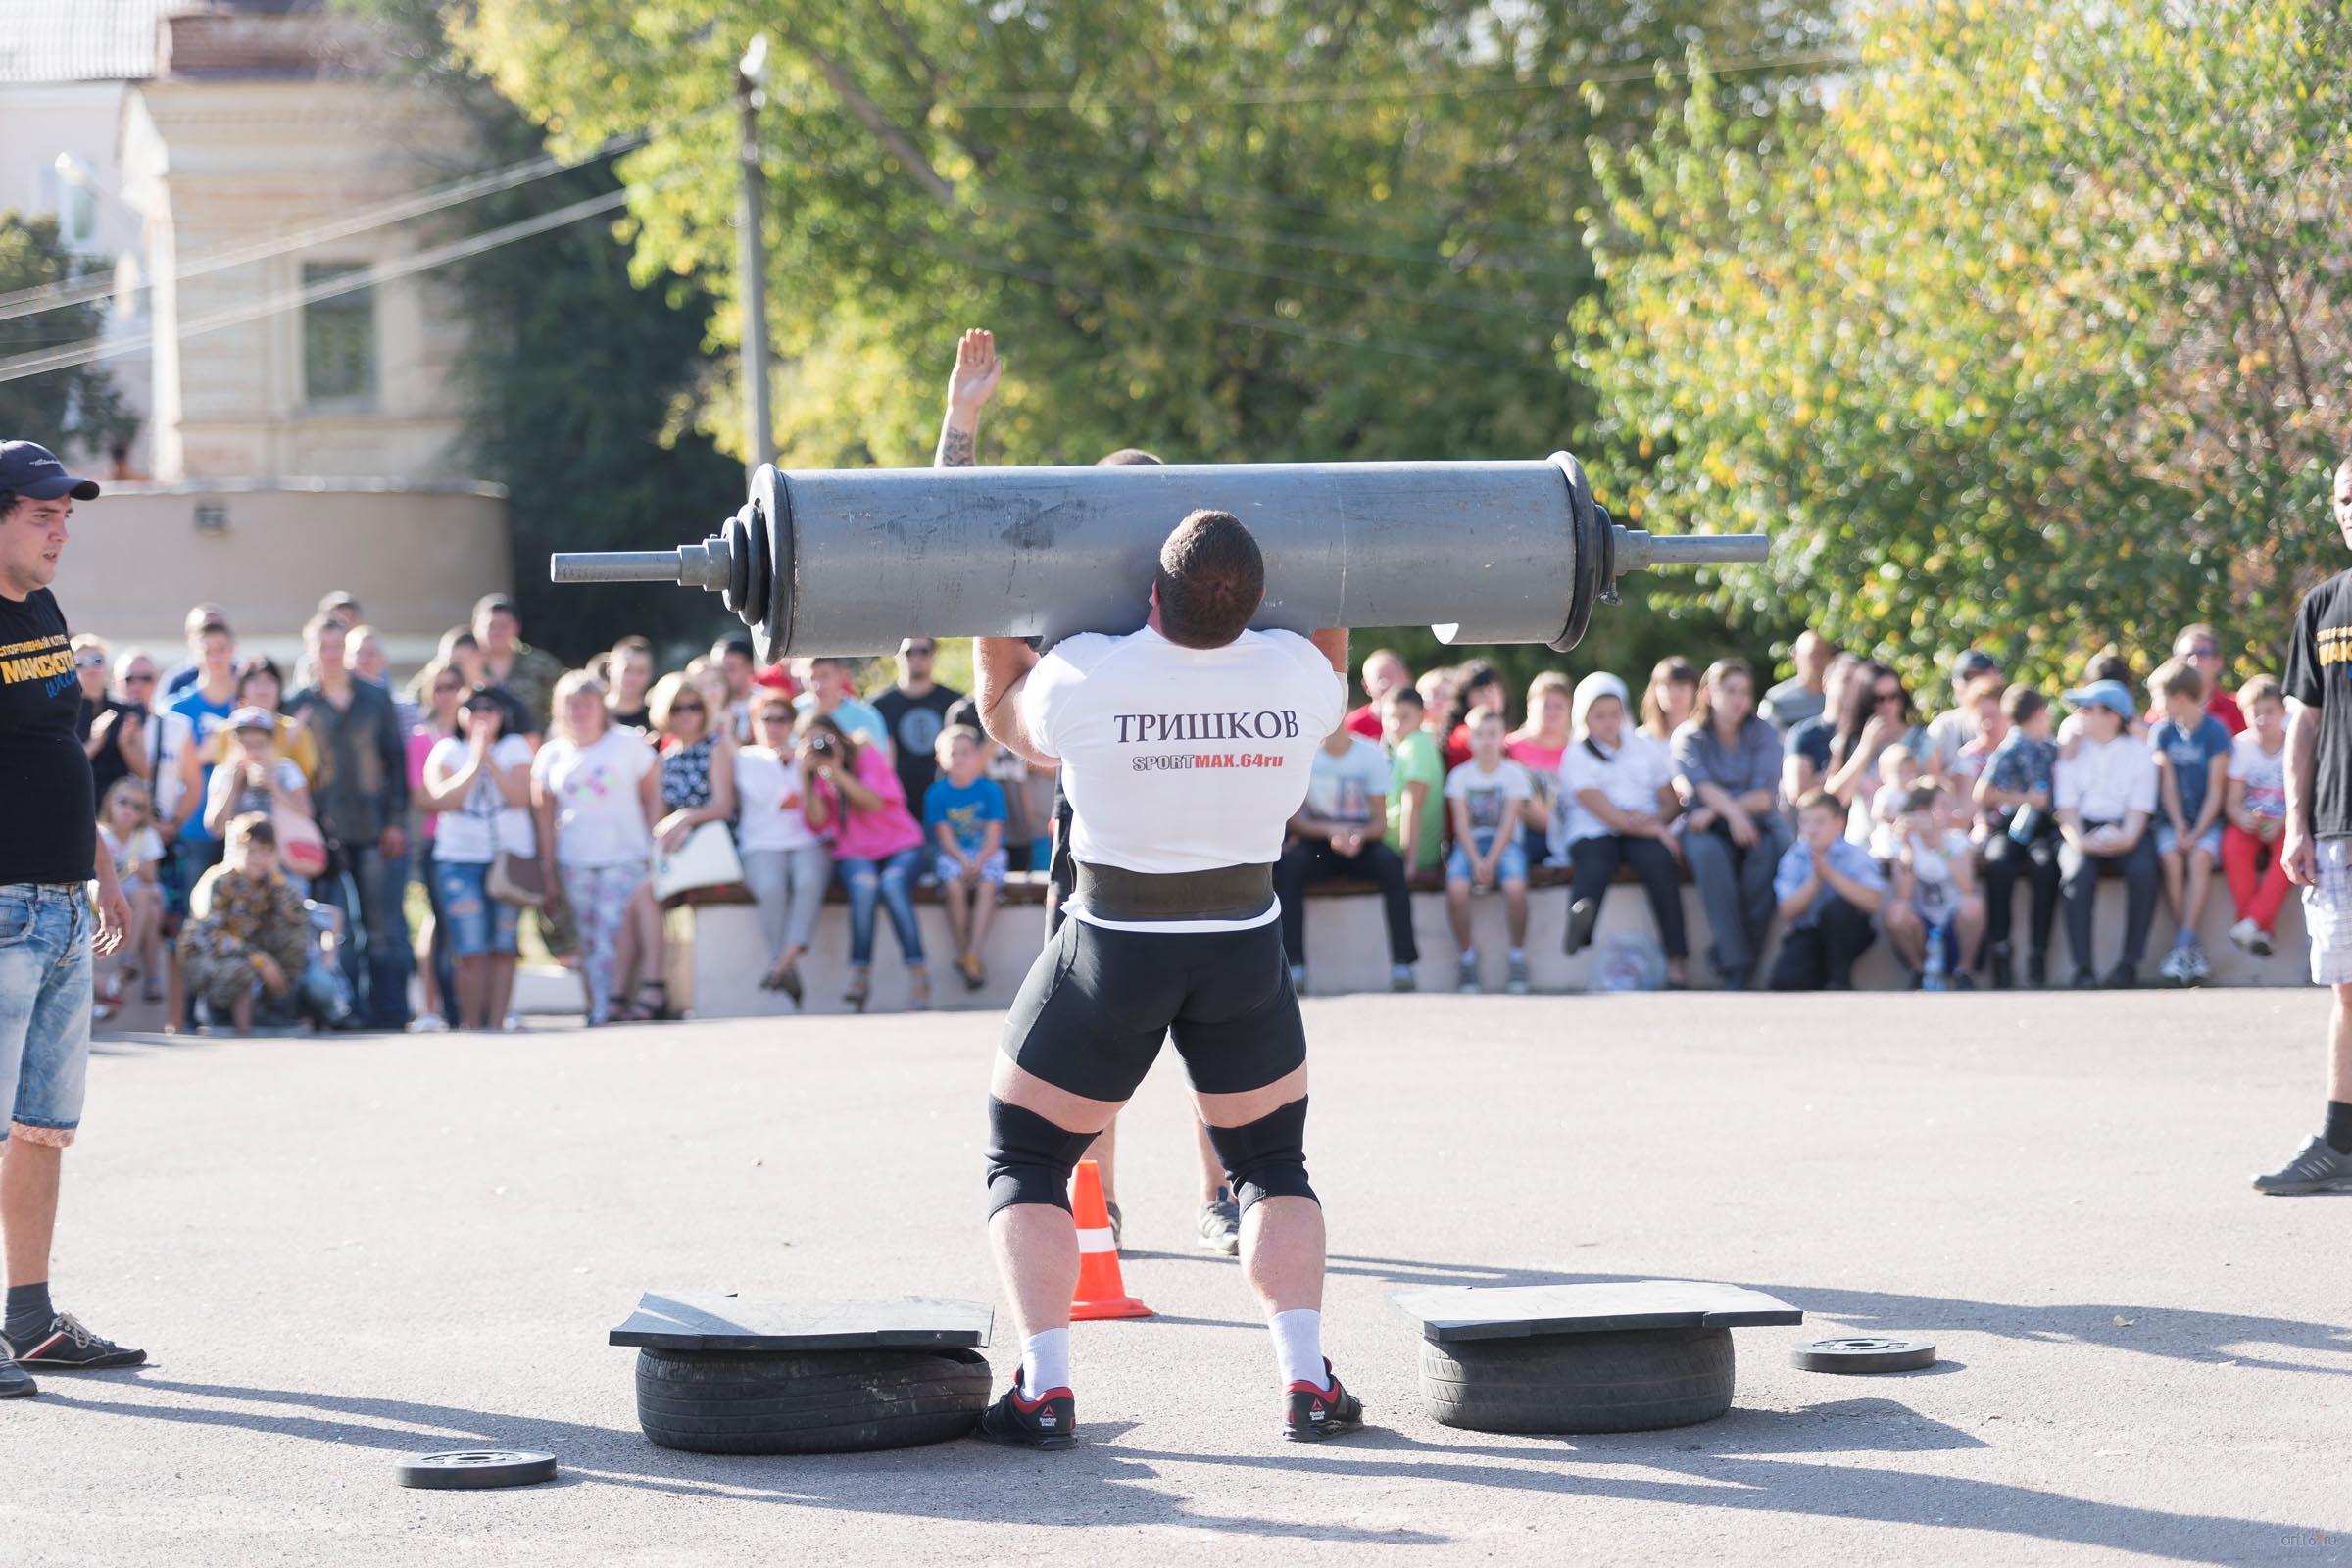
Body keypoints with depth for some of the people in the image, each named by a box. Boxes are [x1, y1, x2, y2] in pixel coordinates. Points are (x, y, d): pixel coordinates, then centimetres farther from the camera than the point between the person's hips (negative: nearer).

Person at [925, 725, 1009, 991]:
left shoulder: (991, 790, 1)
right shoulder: (936, 793, 2)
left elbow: (993, 837, -5)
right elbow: (945, 838, -5)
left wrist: (978, 862, -23)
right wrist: (964, 862, -22)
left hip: (987, 854, 0)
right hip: (951, 855, 0)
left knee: (986, 886, -32)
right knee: (954, 887, -32)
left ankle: (974, 956, -35)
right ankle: (963, 955, -21)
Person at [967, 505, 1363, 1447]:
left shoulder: (1085, 678, -17)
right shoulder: (1299, 675, -10)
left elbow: (1007, 717, 6)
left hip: (1113, 949, -2)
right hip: (1245, 948, 2)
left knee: (1024, 1160, 13)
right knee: (1271, 1163, 19)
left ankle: (1044, 1392, -2)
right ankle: (1307, 1380, 3)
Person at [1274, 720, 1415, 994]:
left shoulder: (1371, 754, -2)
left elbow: (1380, 822, -4)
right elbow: (1294, 819, -7)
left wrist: (1361, 835, -27)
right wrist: (1329, 831, -26)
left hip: (1361, 841, 0)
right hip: (1316, 842, 0)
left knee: (1391, 864, -31)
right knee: (1289, 864, -33)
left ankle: (1402, 965, -28)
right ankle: (1294, 967, -34)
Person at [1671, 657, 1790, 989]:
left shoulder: (1762, 734, 8)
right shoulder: (1689, 736, 6)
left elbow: (1765, 796, -4)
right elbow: (1700, 785, -13)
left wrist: (1715, 810, -17)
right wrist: (1732, 811, -33)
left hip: (1758, 823, 1)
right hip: (1708, 828, -1)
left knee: (1770, 849, -34)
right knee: (1708, 852, -36)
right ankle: (1736, 966, -40)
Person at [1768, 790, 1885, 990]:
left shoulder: (1856, 855, -10)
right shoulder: (1793, 858, -3)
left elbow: (1873, 902, -25)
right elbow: (1788, 913, -11)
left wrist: (1830, 874, -26)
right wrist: (1815, 880, -23)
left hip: (1849, 932, 0)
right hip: (1808, 934, 0)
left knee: (1836, 907, -36)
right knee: (1785, 980, -29)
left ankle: (1840, 979, -15)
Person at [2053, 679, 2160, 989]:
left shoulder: (2139, 751, 7)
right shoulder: (2072, 751, 11)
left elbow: (2140, 806, 0)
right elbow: (2067, 805, 3)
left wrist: (2127, 838, -21)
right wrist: (2078, 841, -17)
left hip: (2125, 831, 0)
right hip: (2083, 832, 0)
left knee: (2143, 870, -33)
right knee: (2079, 873, -33)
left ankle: (2130, 963, -28)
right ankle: (2082, 969, -33)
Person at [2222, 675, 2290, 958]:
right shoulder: (2242, 746, -2)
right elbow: (2233, 802, -4)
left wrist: (2281, 825, -25)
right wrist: (2243, 818, -27)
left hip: (2284, 825, -1)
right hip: (2250, 821, 1)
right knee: (2233, 846, -32)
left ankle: (2253, 922, -37)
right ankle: (2264, 931, -31)